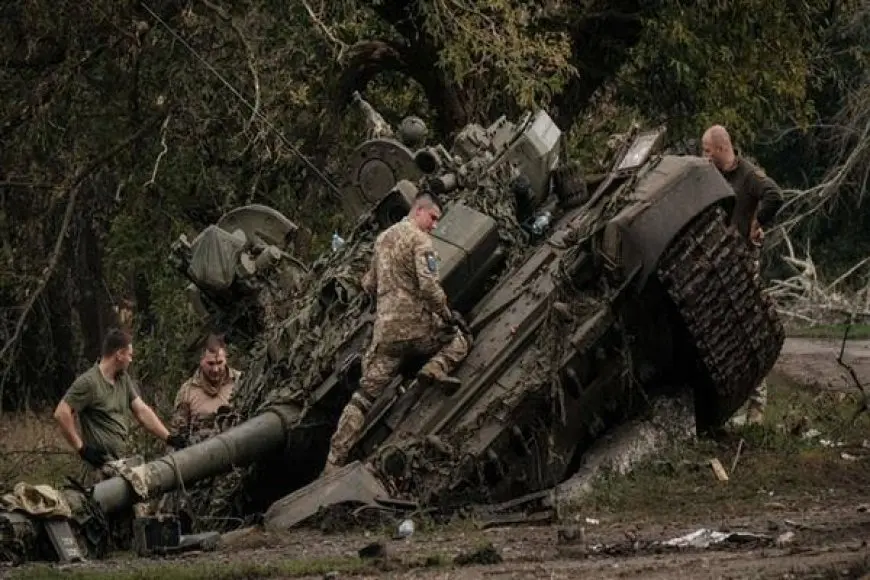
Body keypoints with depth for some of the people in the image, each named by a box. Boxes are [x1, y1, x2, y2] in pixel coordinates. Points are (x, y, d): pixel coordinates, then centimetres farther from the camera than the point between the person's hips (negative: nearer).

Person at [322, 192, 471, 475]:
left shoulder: (383, 238, 19)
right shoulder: (419, 239, -7)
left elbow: (368, 285, 26)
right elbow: (429, 285, -18)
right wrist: (447, 314, -7)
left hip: (385, 330, 6)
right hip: (416, 326, -6)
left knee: (365, 395, 5)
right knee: (460, 337, 20)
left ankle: (334, 462, -2)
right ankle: (436, 369, -12)